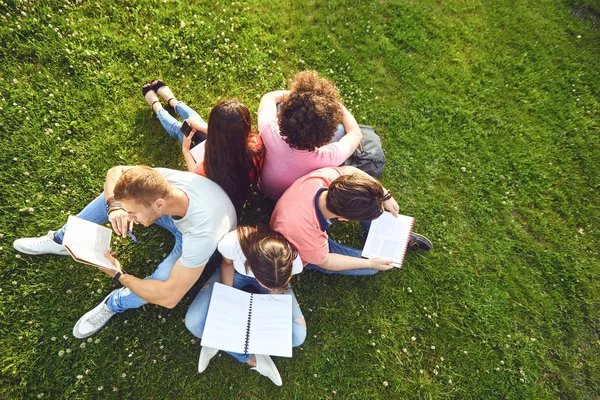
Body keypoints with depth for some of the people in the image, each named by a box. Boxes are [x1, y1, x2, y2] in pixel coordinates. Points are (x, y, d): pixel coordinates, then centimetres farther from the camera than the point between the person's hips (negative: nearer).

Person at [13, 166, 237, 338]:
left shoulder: (202, 234, -45)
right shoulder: (159, 180, -31)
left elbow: (169, 298, -37)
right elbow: (115, 172, -9)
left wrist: (119, 276, -24)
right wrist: (115, 206, -29)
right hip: (176, 213, 5)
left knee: (163, 279, -34)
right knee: (118, 191, -9)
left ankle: (113, 305, 2)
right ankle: (63, 240, 16)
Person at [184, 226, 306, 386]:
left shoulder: (292, 260, -36)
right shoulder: (231, 242, -41)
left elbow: (278, 286, -11)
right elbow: (227, 263, -13)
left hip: (276, 276, 0)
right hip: (236, 271, 0)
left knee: (297, 335, -18)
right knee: (194, 322, -19)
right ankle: (250, 356, 1)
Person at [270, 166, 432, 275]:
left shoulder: (325, 177, -35)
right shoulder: (304, 231, -46)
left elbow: (351, 170, -10)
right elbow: (325, 262, -23)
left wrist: (385, 195, -13)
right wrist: (370, 263, -17)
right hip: (306, 254, -5)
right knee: (371, 267, -8)